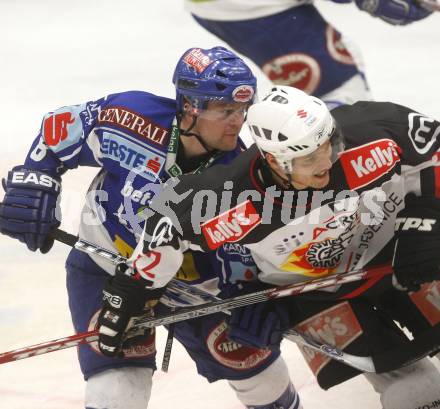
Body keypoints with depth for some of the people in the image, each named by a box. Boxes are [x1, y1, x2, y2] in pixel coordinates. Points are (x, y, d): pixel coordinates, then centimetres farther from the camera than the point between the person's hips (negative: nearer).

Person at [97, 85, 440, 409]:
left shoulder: (364, 133, -30)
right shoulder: (240, 198, -33)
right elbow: (171, 223, -20)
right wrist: (128, 294, -12)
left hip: (393, 254, 2)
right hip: (316, 294, -2)